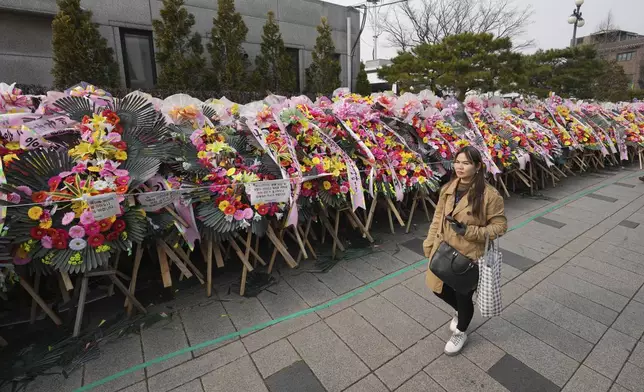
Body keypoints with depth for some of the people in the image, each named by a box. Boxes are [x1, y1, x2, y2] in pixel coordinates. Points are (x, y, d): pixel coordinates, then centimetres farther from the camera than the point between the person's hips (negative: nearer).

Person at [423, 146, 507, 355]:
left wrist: (469, 231, -24)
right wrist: (429, 245, 6)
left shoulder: (489, 195, -19)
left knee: (463, 296, 14)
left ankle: (460, 332, 44)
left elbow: (500, 226, -11)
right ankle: (462, 312, 52)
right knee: (439, 288, 18)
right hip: (444, 250, 5)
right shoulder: (448, 189, -3)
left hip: (469, 255, -5)